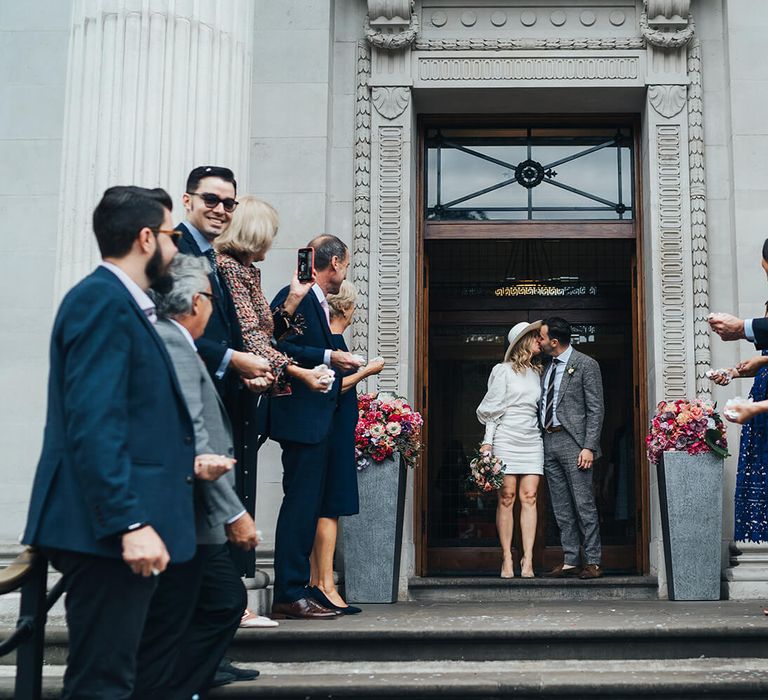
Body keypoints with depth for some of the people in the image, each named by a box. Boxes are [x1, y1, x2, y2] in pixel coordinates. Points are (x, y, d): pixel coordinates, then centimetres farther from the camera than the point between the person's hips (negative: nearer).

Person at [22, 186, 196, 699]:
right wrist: (130, 522, -24)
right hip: (109, 530, -10)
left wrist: (182, 462, 20)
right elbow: (93, 424, -21)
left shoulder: (122, 302, 17)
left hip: (123, 526, 10)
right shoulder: (102, 301, -12)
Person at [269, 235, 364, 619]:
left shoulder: (319, 302, 20)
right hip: (301, 418, -10)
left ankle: (293, 592, 18)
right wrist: (328, 357, -18)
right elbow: (280, 348, -19)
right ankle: (289, 595, -4)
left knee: (306, 506, 12)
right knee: (301, 504, -9)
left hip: (317, 420, 10)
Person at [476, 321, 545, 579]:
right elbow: (492, 407, 1)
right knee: (506, 498, -4)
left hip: (532, 440, 4)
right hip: (506, 438, -4)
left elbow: (538, 409, 18)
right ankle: (507, 558, 0)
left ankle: (528, 559, -4)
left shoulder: (537, 373, 16)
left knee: (529, 498, -4)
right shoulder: (503, 370, 2)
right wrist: (487, 441, -6)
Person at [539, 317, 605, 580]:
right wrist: (542, 438, 11)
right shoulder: (547, 367, 16)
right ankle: (570, 562, 13)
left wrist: (588, 447, -16)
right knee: (561, 508, 9)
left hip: (573, 441, -7)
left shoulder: (586, 365, -6)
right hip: (549, 441, 7)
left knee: (584, 504, -6)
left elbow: (596, 410, -9)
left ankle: (593, 562, 0)